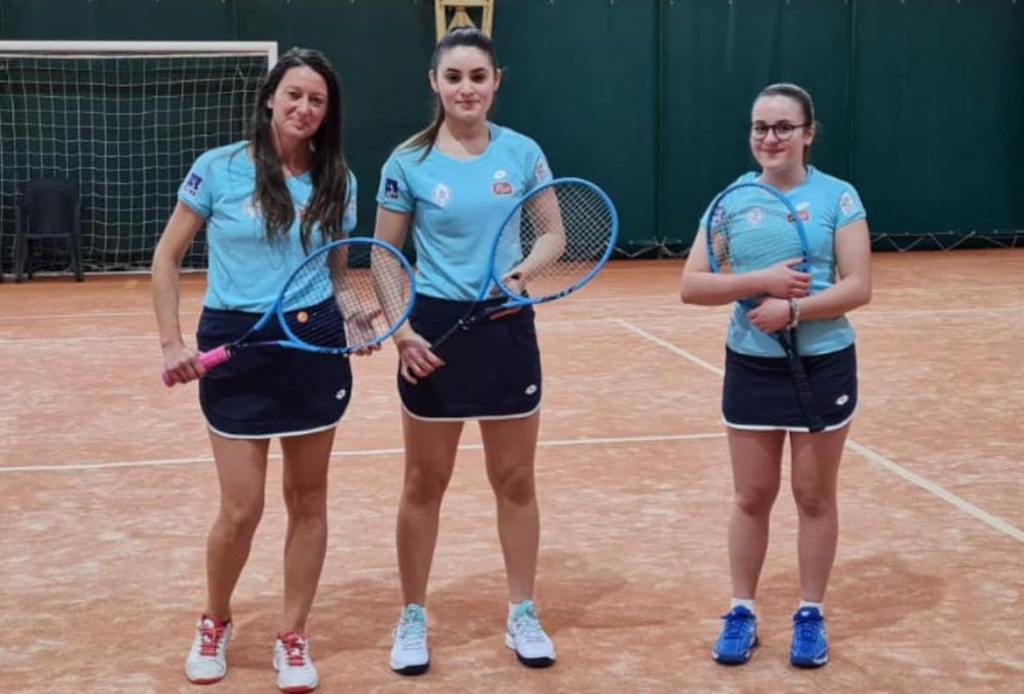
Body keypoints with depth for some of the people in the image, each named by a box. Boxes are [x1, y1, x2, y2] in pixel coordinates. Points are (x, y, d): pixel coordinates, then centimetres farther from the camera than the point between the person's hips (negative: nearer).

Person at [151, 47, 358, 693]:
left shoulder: (338, 181, 3)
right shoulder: (219, 168, -5)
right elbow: (167, 257, 1)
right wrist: (172, 342, -6)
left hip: (316, 348, 3)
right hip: (237, 348, -3)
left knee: (309, 500, 9)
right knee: (242, 510, -1)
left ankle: (293, 636, 24)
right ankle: (215, 621, 26)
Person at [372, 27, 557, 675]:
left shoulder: (522, 153, -2)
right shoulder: (408, 162, -6)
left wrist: (525, 271, -16)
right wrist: (399, 328, -12)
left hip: (508, 328, 2)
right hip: (436, 331, -1)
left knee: (516, 480, 9)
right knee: (425, 484, 8)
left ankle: (523, 614, 24)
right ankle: (412, 619, 22)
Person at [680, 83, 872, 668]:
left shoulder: (838, 197, -6)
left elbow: (858, 287, -11)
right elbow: (692, 286, -6)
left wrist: (793, 308, -24)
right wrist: (758, 282, -20)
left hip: (824, 366, -1)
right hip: (751, 366, 2)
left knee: (816, 496, 9)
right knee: (752, 496, 10)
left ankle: (811, 615, 23)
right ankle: (742, 612, 23)